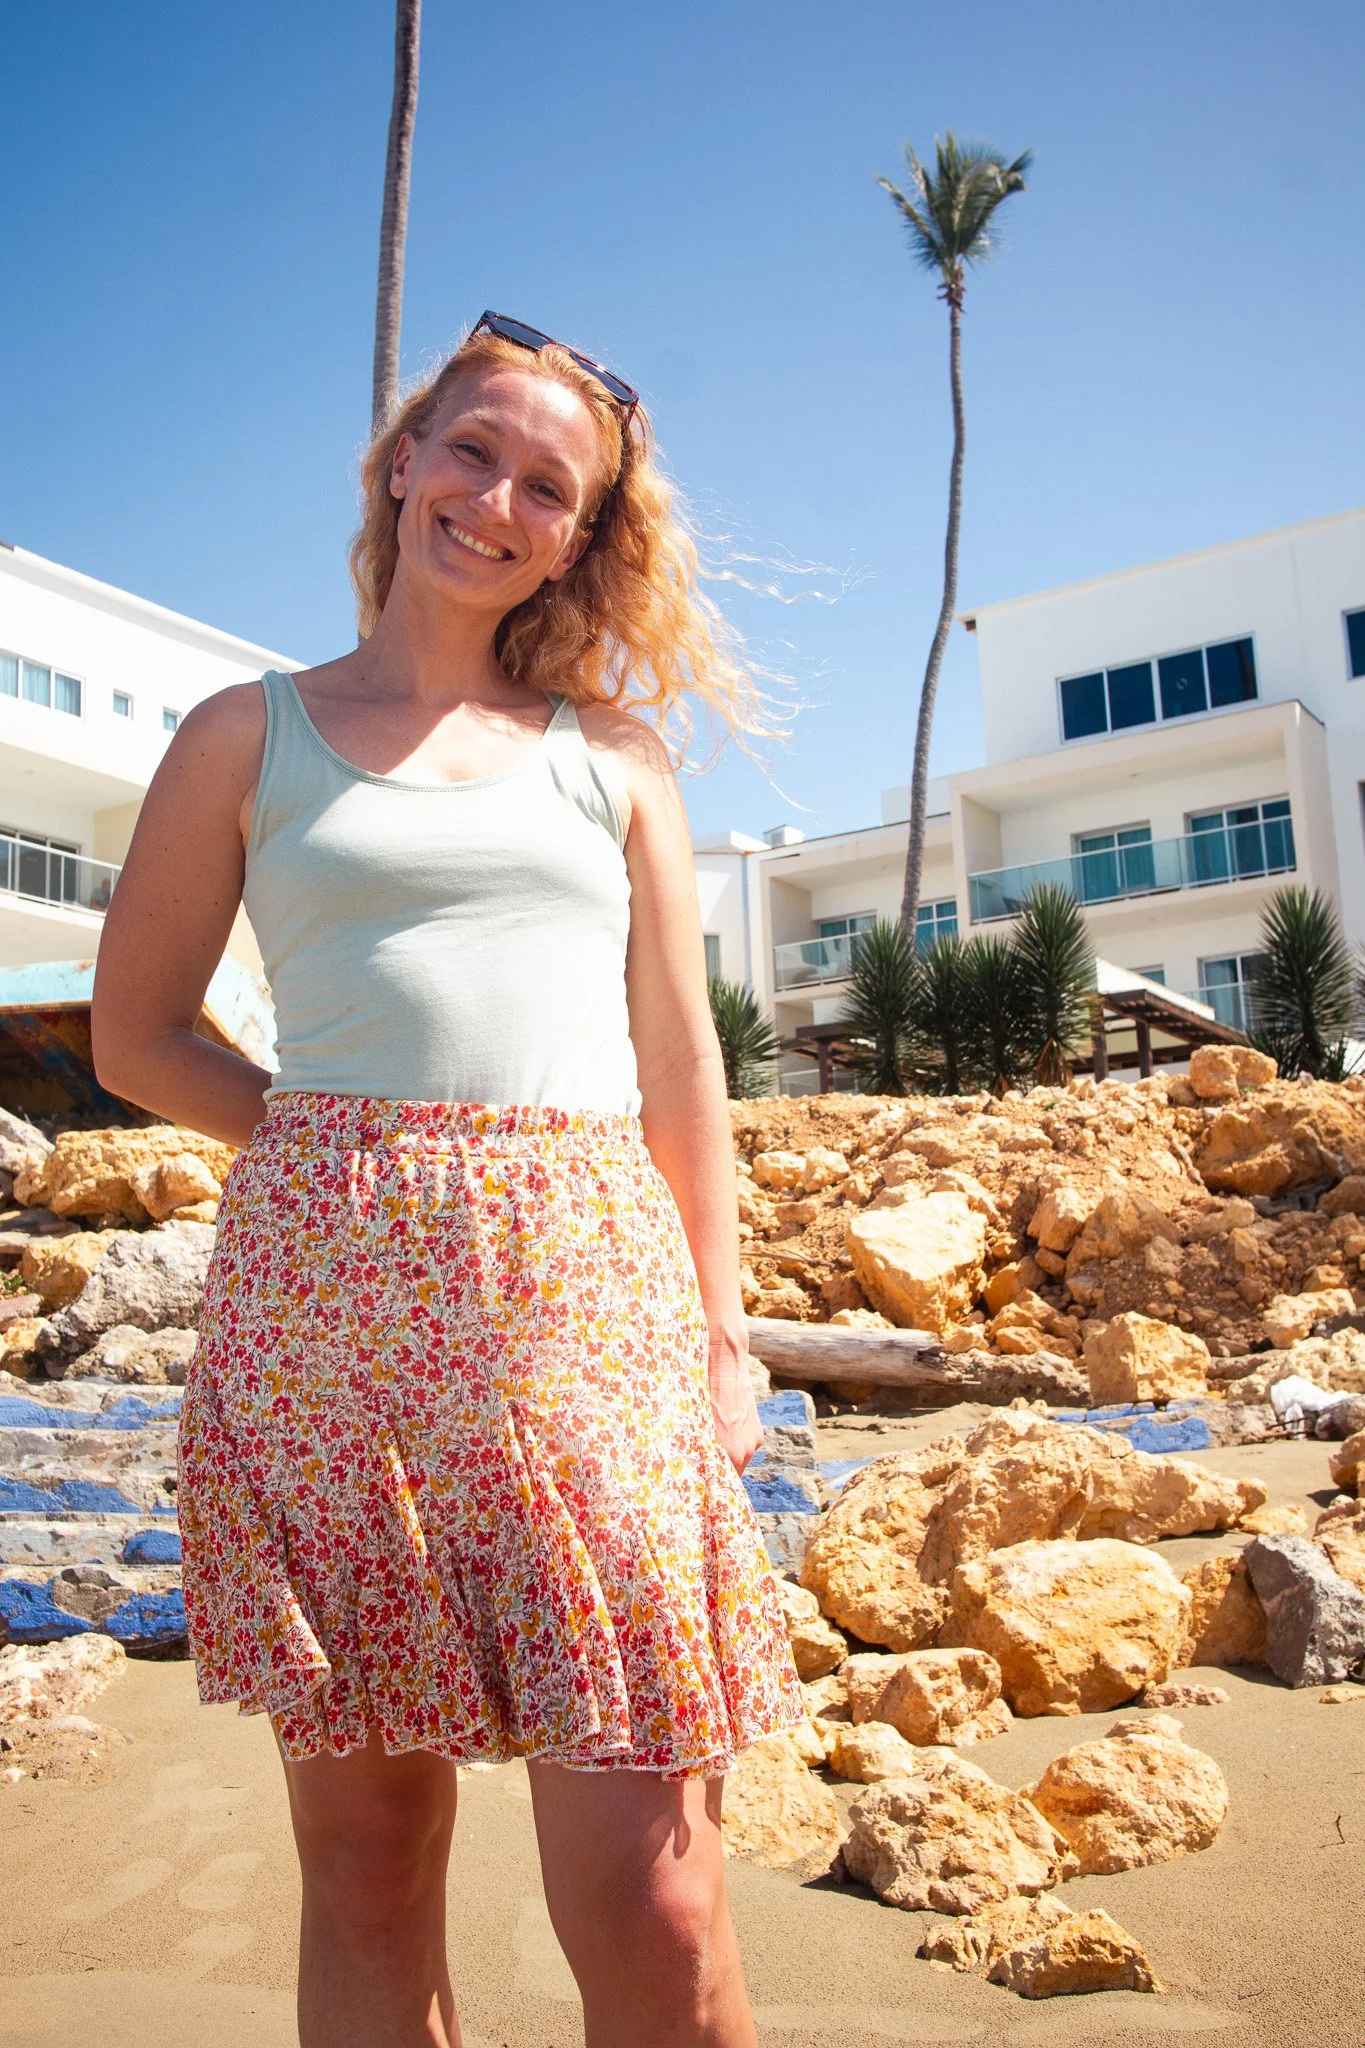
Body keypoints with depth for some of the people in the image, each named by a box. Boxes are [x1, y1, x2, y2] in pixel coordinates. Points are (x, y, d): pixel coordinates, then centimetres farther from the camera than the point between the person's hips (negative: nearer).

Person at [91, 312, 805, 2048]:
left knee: (642, 1893, -3)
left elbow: (680, 1067, 12)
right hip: (329, 1292, 0)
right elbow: (136, 1035, 14)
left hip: (590, 1291, 1)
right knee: (365, 1862, 9)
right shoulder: (249, 736, 13)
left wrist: (722, 1337, 5)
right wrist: (346, 1150, 2)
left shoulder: (611, 754, 16)